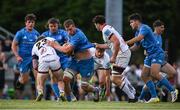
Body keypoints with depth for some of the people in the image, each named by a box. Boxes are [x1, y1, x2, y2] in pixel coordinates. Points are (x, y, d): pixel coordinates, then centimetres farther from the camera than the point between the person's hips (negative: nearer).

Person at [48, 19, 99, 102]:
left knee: (84, 86, -2)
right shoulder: (71, 34, 2)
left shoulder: (78, 36, -26)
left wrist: (55, 45, -15)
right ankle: (68, 99, 5)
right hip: (75, 60, 7)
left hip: (86, 62, -7)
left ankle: (96, 90, 30)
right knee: (65, 79, -12)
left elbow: (67, 50, -28)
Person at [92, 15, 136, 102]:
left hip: (122, 54, -10)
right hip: (125, 52, 10)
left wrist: (113, 57, -24)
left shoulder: (106, 30, -15)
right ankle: (133, 91, 32)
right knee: (119, 75, 29)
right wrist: (99, 46, 39)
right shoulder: (108, 28, 16)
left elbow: (116, 42, -27)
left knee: (115, 79, -8)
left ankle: (131, 97, -3)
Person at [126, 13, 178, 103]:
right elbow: (136, 46, 25)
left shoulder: (144, 28, -12)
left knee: (154, 74, -24)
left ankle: (173, 91, -13)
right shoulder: (137, 32, 17)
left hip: (157, 53, -10)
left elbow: (138, 38, -29)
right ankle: (154, 97, 1)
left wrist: (125, 43, -26)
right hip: (149, 55, 10)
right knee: (144, 76, 1)